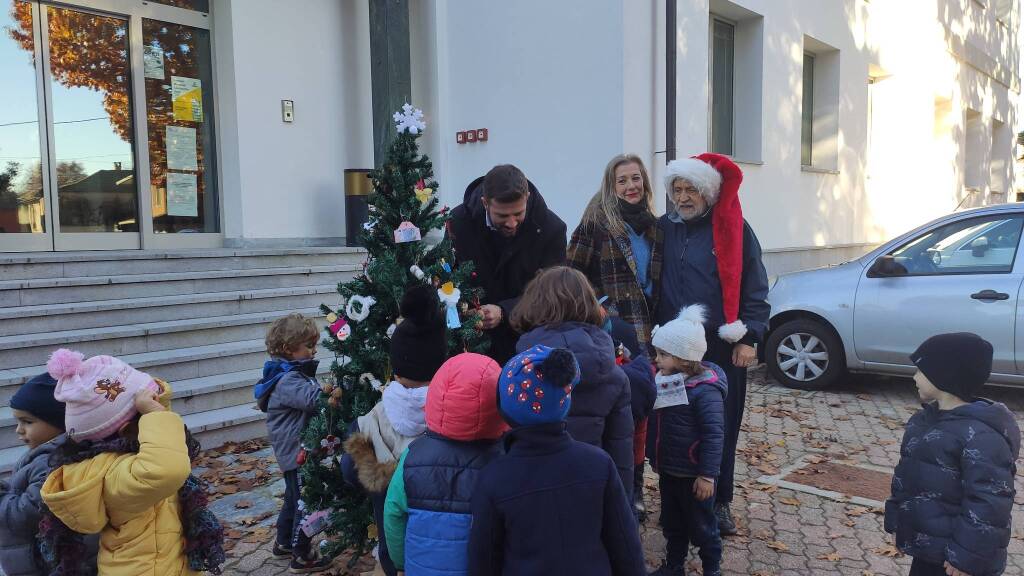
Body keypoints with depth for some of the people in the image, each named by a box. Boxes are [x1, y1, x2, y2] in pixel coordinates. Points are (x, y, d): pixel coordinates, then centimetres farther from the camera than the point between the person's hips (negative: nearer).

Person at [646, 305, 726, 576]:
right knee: (672, 524, 21)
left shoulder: (705, 391, -23)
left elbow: (714, 435, -22)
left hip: (693, 474, -7)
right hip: (668, 471, 7)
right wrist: (656, 460, 12)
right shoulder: (666, 382, 0)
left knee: (701, 526, 12)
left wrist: (707, 474, -21)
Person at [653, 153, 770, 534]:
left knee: (721, 427, 5)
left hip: (722, 348, -2)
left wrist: (749, 337, -7)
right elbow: (654, 282, 12)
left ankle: (719, 502, 21)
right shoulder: (665, 228, 8)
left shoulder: (733, 230, -1)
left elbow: (754, 288, 0)